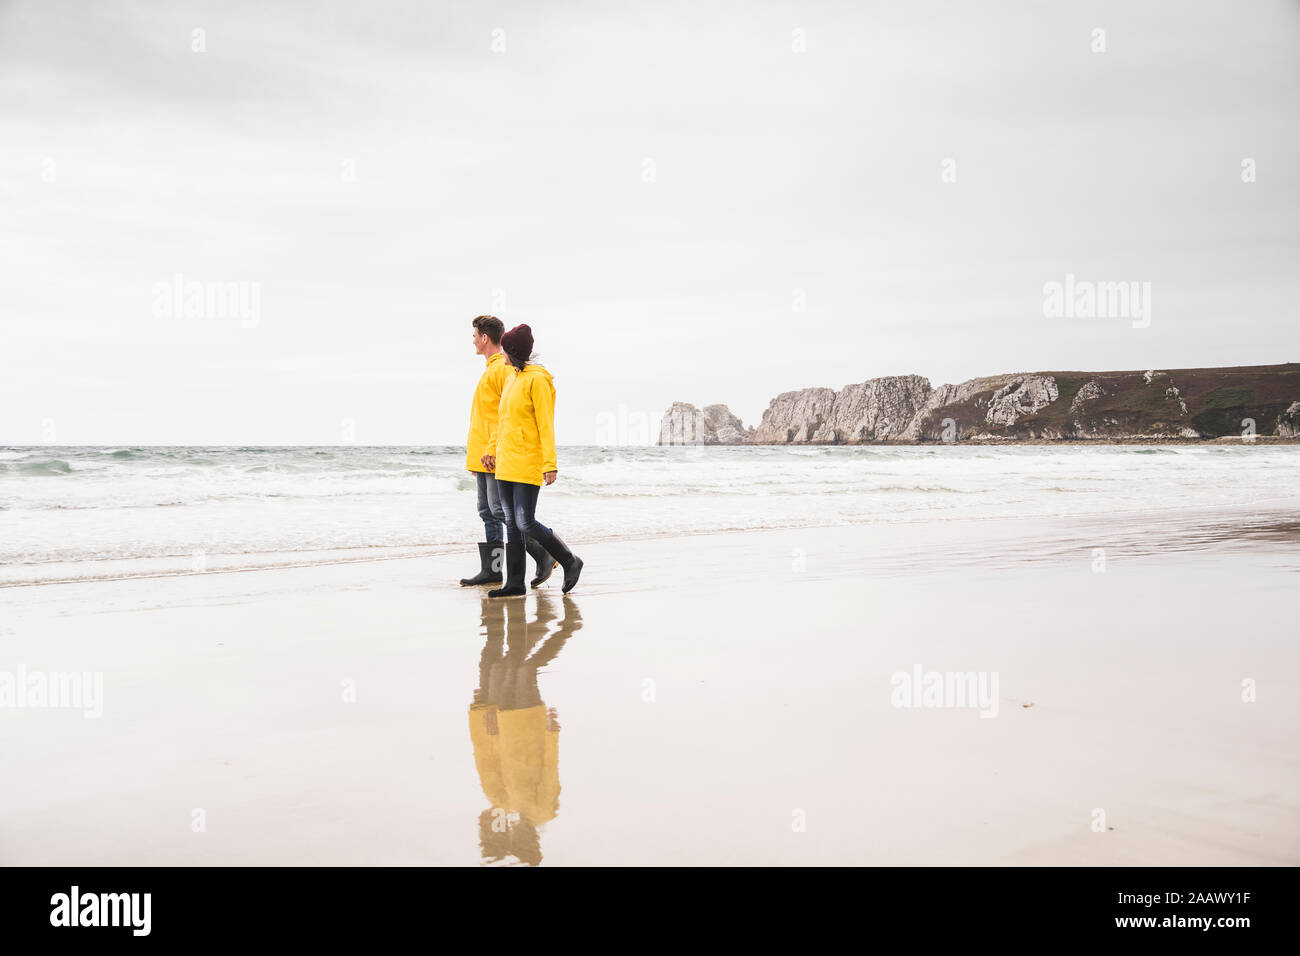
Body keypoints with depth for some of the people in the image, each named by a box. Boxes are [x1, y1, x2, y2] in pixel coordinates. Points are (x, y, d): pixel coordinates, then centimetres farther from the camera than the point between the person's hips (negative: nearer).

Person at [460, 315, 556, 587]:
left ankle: (544, 556, -3)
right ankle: (491, 571, 10)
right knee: (488, 512, 8)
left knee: (500, 509, -11)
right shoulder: (490, 369, 20)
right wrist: (474, 455, 22)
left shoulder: (503, 368, -11)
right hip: (484, 456, 10)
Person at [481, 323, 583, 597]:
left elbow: (546, 424, -16)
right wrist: (492, 449, 16)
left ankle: (570, 561, 7)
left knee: (525, 523, -10)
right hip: (506, 462, 9)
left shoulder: (537, 379, -11)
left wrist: (550, 463, -21)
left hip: (528, 463, -9)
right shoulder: (511, 379, 15)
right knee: (512, 523, 7)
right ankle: (515, 583, 12)